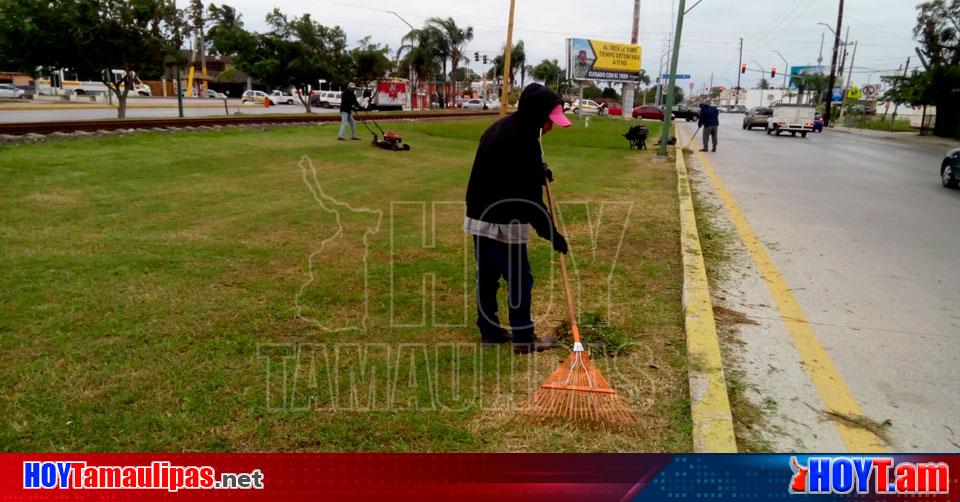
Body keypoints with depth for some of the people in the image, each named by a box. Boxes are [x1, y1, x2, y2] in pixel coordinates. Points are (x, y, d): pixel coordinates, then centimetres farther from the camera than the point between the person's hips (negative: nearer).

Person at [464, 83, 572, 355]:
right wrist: (550, 232, -15)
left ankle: (489, 330, 28)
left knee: (487, 275, 16)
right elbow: (529, 196, -22)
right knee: (520, 278, 2)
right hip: (503, 223, -10)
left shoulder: (501, 127, 11)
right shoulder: (522, 139, -21)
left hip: (480, 216, 10)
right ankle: (523, 338, 12)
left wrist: (537, 172, 8)